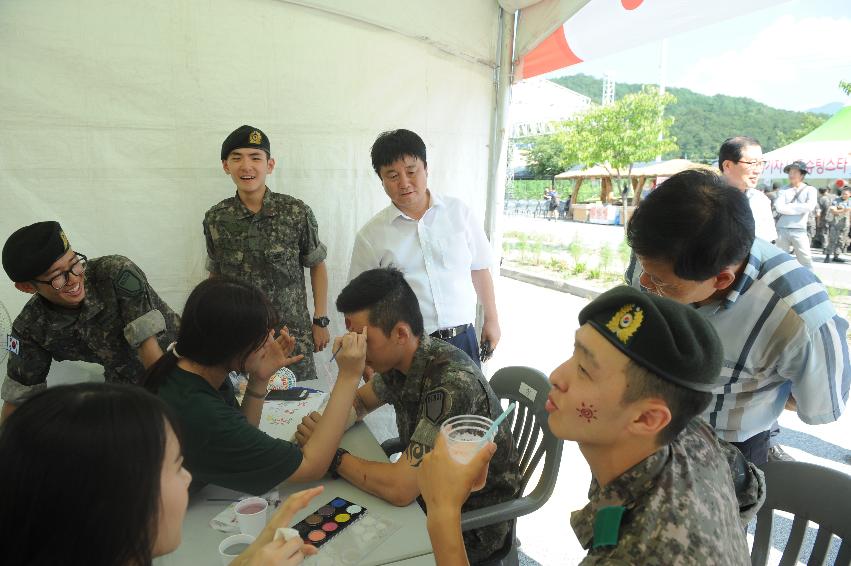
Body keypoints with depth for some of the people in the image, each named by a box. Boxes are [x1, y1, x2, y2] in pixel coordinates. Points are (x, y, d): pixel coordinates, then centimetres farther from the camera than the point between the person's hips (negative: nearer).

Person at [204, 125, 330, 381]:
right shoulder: (215, 219, -1)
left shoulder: (297, 213, -7)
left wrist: (321, 321, 1)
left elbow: (317, 266, 3)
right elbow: (215, 275, 11)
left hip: (293, 337, -1)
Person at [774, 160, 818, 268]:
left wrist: (788, 206, -7)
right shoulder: (784, 190, 8)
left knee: (806, 260, -3)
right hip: (782, 229, 2)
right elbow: (779, 207, -8)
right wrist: (799, 208, -8)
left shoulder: (810, 190, 4)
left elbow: (809, 206, -13)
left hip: (799, 230, -2)